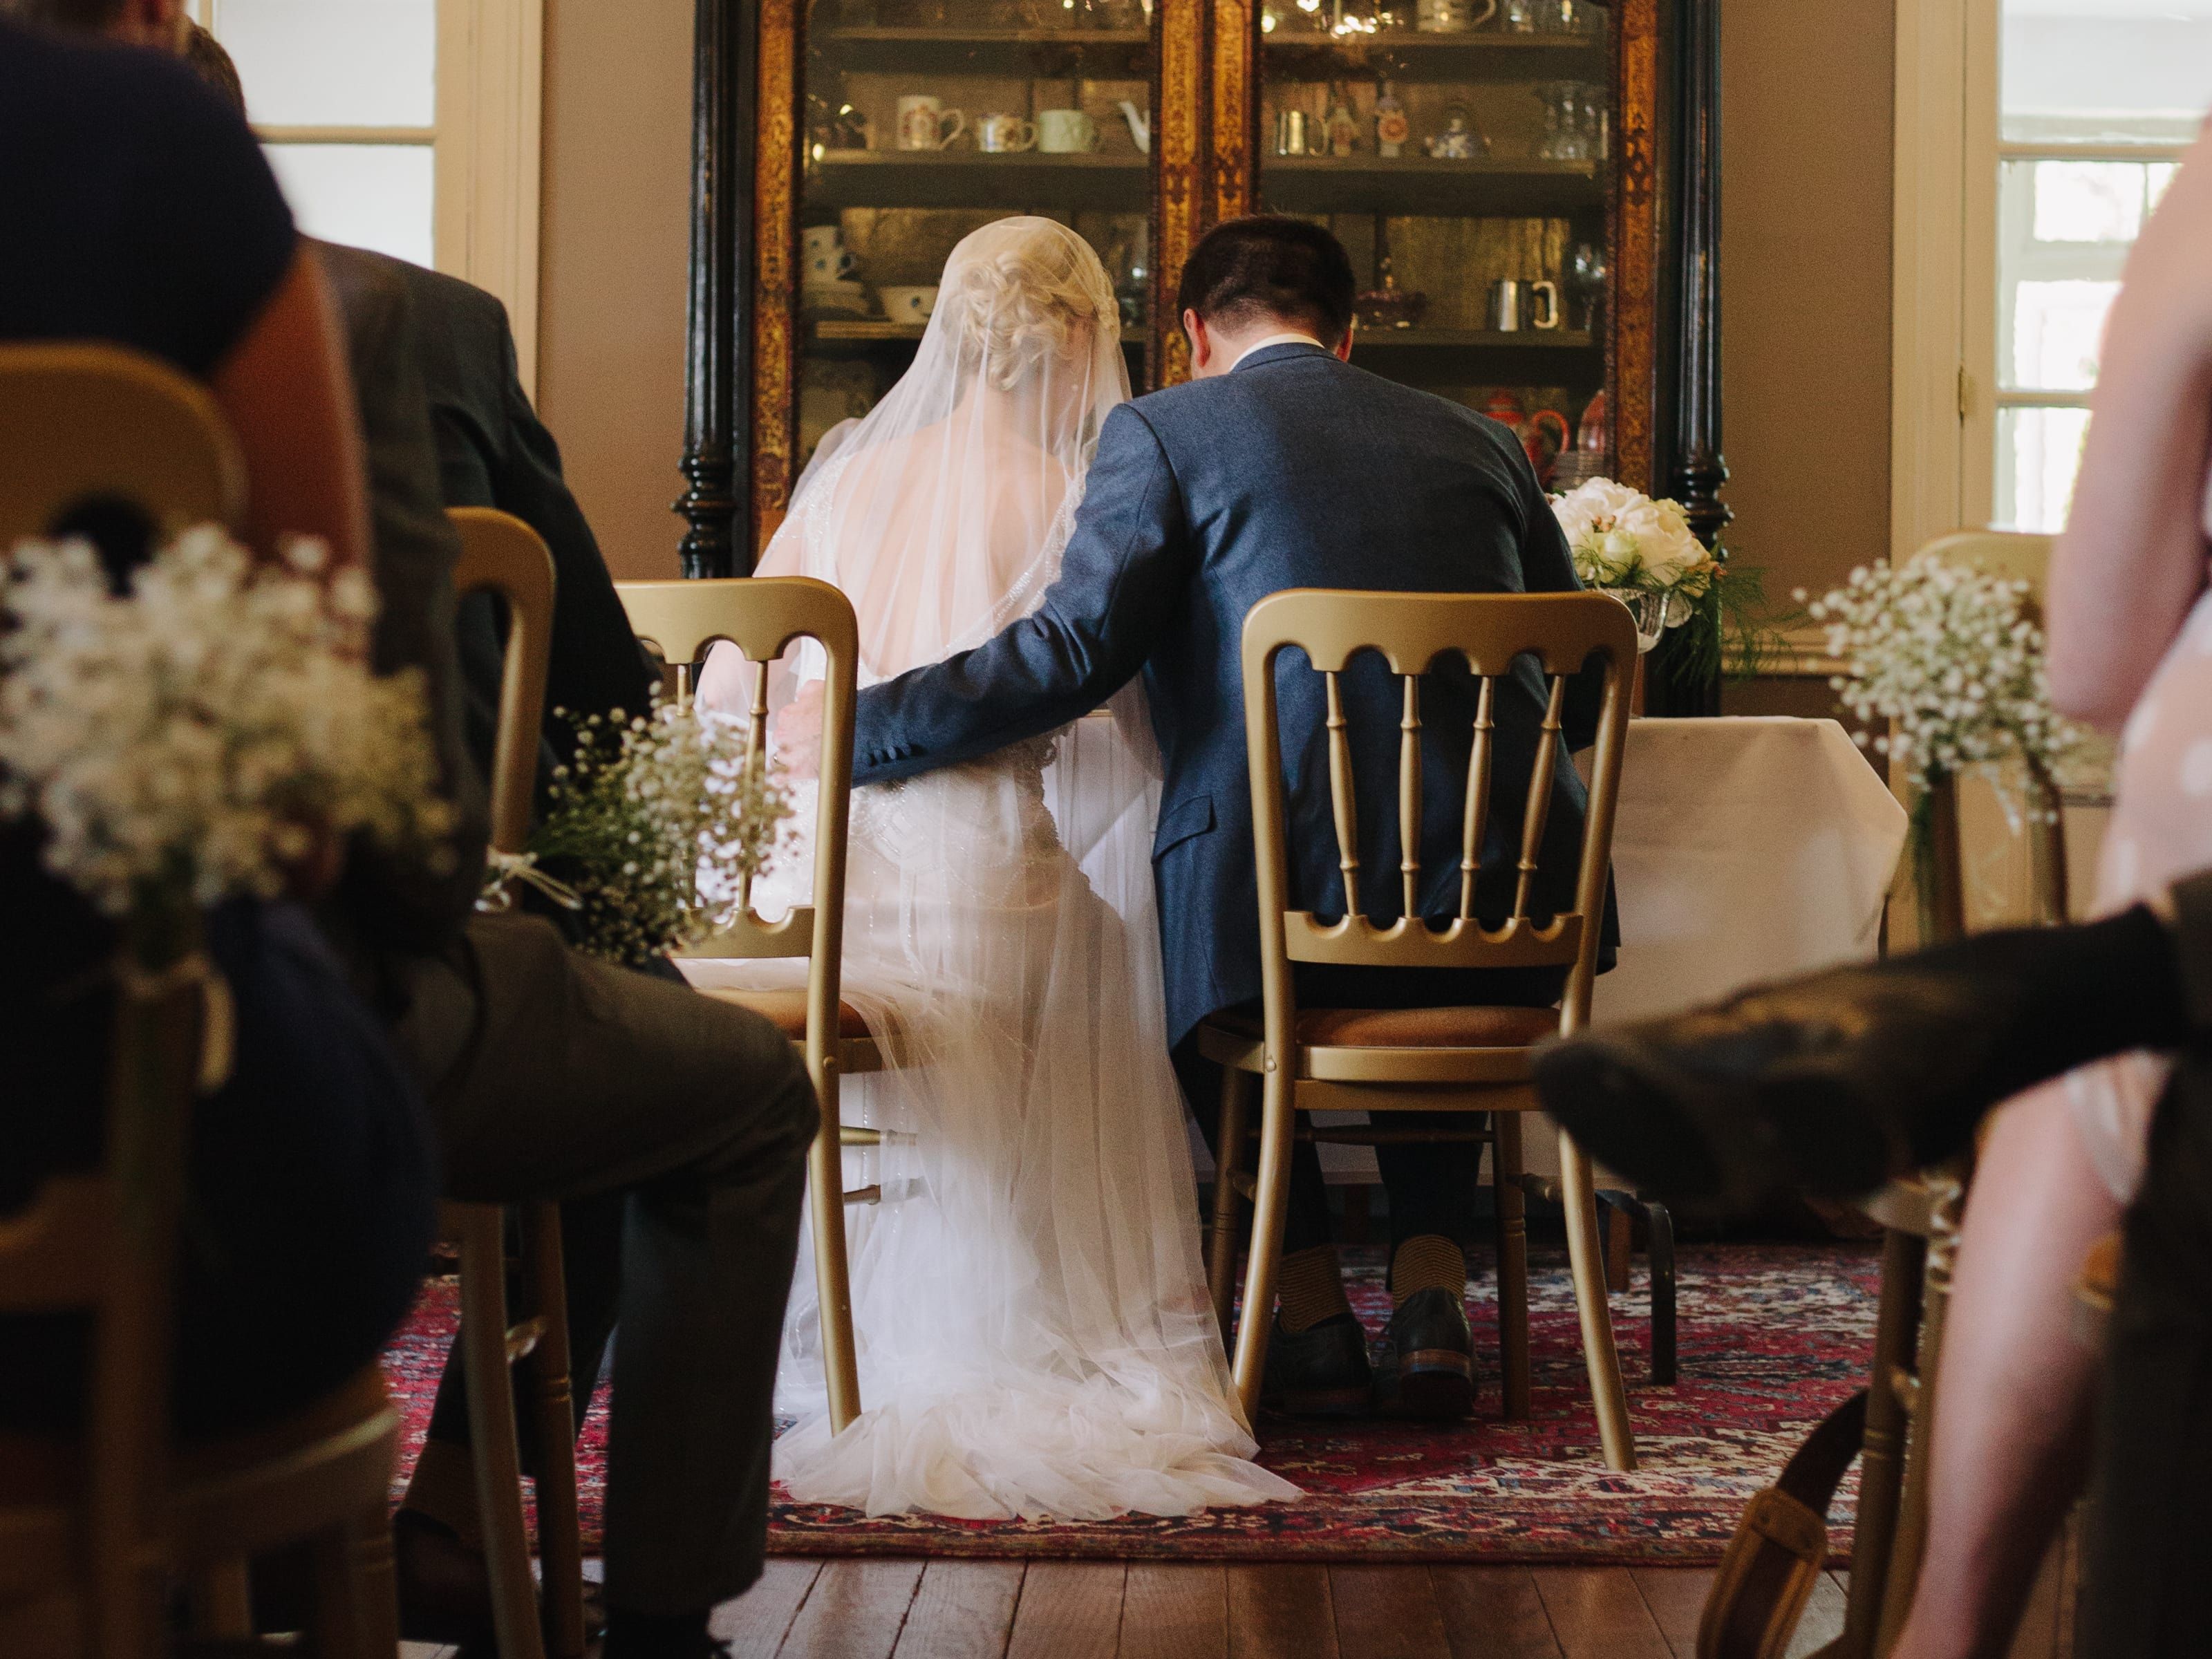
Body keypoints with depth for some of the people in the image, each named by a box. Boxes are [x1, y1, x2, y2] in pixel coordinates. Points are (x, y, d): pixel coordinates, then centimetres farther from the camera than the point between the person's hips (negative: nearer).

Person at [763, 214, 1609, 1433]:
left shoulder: (1166, 433, 2)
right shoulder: (1476, 445, 16)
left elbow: (1068, 654, -9)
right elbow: (1582, 687, 20)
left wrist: (853, 729, 0)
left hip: (1285, 914, -3)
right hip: (1507, 933, 4)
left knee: (1197, 966, 32)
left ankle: (1311, 1308, 23)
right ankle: (1428, 1289, 21)